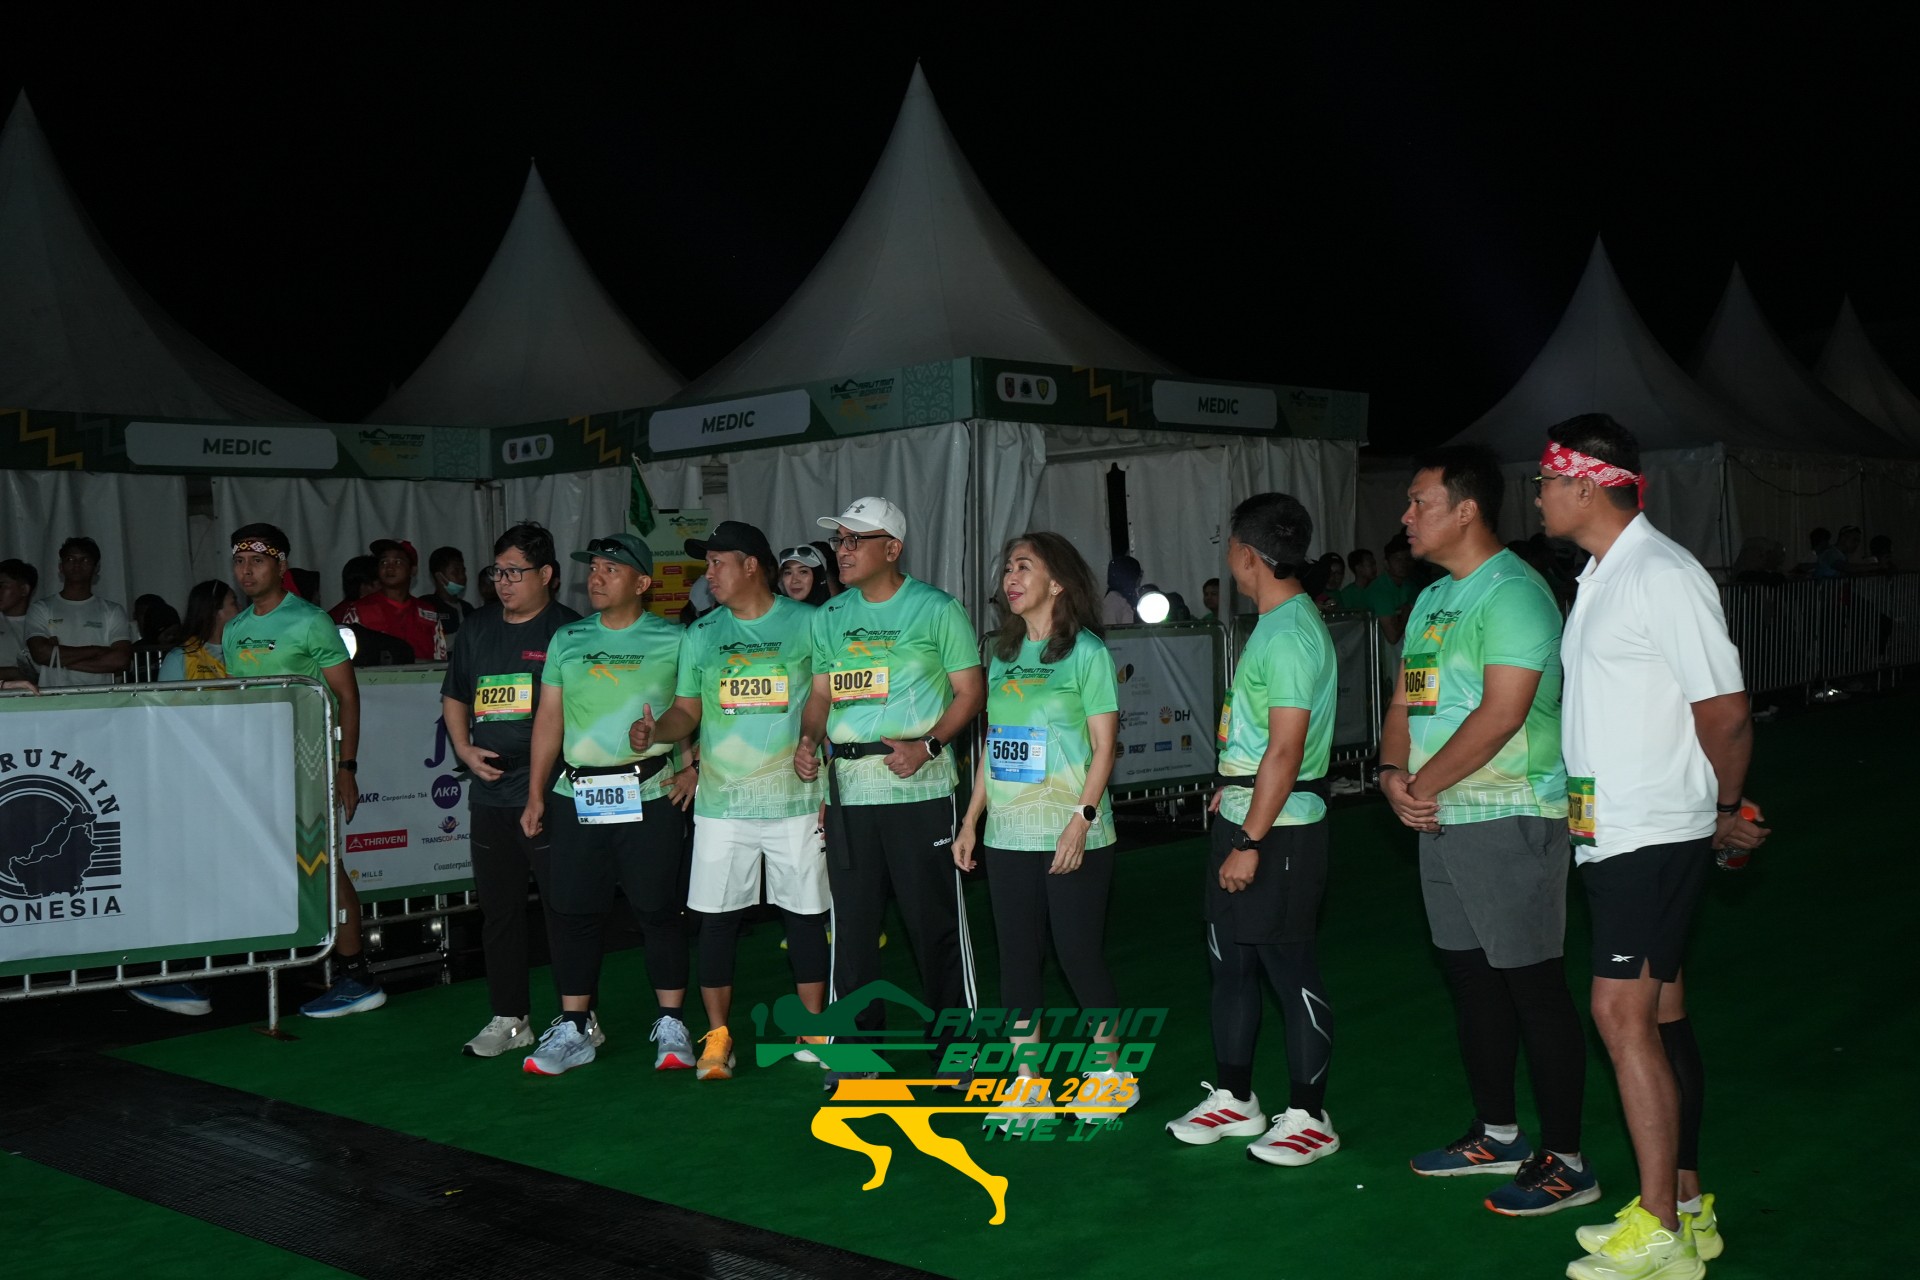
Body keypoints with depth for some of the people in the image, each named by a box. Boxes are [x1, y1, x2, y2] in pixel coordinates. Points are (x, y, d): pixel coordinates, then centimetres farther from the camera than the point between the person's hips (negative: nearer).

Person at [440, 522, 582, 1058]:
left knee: (563, 906, -3)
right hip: (489, 792, 6)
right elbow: (454, 698, 23)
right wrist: (466, 751, 6)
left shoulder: (569, 631, -5)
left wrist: (550, 774, -14)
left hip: (550, 793, -6)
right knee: (498, 908, 11)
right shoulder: (476, 631, 14)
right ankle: (509, 1018, 22)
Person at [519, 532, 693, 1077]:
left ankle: (671, 1029, 11)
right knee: (573, 912, 5)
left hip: (649, 795, -3)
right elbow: (549, 717, 14)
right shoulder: (566, 640, 13)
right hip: (576, 796, 4)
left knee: (658, 909, 0)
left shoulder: (673, 641, 3)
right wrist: (536, 793, 10)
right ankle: (572, 1030, 15)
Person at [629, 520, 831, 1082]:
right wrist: (655, 731, -8)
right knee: (716, 917, 3)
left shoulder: (807, 623, 0)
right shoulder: (702, 634, 10)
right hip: (721, 801, 3)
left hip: (793, 798, -2)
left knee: (806, 915, 5)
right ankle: (717, 1036, 14)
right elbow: (687, 710, 12)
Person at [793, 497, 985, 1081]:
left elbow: (970, 690, -4)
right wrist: (808, 739, -2)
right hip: (847, 788, 5)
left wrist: (927, 745, -17)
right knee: (851, 918, 10)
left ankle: (956, 1045, 12)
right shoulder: (829, 617, 14)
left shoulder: (936, 609, -2)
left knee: (936, 918, 0)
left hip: (919, 788, -5)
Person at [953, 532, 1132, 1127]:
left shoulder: (1085, 651, -6)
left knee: (1079, 953, -1)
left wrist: (1082, 818, -18)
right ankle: (1025, 1084, 15)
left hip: (1071, 837, -6)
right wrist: (970, 821, 12)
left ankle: (1111, 1074, 17)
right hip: (1007, 834, 6)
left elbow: (1103, 747, -8)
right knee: (1017, 956, 7)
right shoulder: (1004, 654, 12)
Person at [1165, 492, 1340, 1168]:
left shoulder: (1290, 634, -19)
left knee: (1290, 969, -1)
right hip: (1244, 817, 10)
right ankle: (1234, 1100, 27)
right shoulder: (1274, 624, 12)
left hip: (1277, 828, -10)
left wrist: (1250, 843, -22)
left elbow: (1286, 750, -23)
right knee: (1230, 961, 16)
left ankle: (1308, 1118, 10)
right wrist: (1231, 787, 22)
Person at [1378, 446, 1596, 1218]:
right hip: (1443, 820, 10)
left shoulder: (1512, 593, -15)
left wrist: (1424, 784, -15)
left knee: (1533, 985, -3)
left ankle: (1564, 1162, 6)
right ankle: (1496, 1134, 29)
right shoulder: (1433, 599, 15)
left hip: (1510, 819, -9)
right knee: (1469, 977, 16)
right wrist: (1392, 773, -4)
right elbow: (1405, 701, 15)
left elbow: (1500, 713, -23)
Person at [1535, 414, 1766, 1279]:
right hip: (1608, 834, 9)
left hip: (1653, 835, -9)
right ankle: (1686, 1206, 23)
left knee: (1624, 1014, -8)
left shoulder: (1662, 577, -16)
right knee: (1659, 1015, 13)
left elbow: (1725, 711, -16)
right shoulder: (1599, 578, 14)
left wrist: (1727, 809, -2)